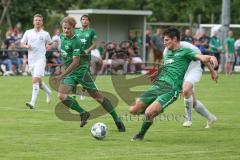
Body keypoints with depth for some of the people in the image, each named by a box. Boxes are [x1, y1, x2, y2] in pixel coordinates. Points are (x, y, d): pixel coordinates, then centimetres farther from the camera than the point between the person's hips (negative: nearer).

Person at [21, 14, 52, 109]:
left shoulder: (45, 34, 3)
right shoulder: (28, 33, 8)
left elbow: (50, 44, 19)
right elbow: (22, 44, 13)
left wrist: (48, 47, 0)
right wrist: (26, 46, -7)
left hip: (40, 59, -4)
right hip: (31, 60, 4)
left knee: (35, 80, -18)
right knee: (38, 81, 14)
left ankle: (33, 103, -22)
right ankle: (48, 92, 43)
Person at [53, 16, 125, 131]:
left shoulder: (75, 42, -20)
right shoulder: (62, 37, 5)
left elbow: (76, 62, -26)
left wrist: (61, 76, -31)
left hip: (81, 71, -7)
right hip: (70, 73, 7)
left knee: (96, 96, -2)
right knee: (61, 96, -14)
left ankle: (117, 120, 7)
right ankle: (83, 113, -1)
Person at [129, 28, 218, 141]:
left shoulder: (185, 52, 2)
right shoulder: (168, 53, 24)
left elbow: (201, 57, -14)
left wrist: (211, 58, -33)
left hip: (170, 89, -7)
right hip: (156, 86, 7)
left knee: (149, 113, -24)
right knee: (133, 110, -1)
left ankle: (141, 135, 2)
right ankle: (155, 110, 26)